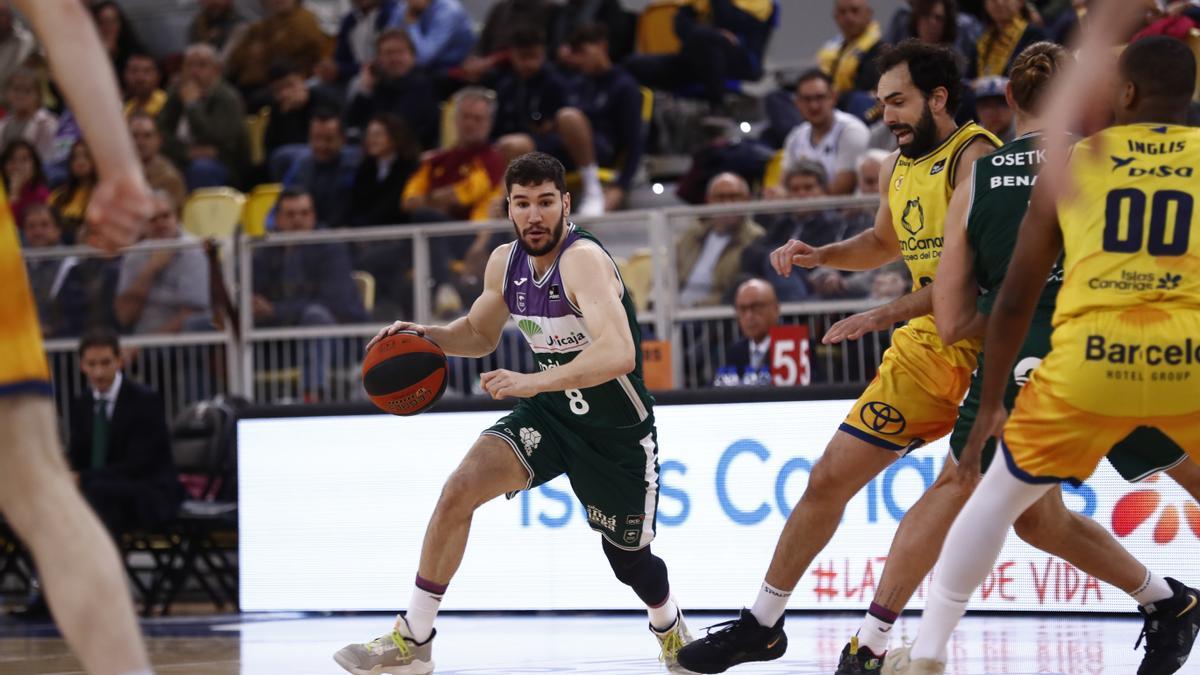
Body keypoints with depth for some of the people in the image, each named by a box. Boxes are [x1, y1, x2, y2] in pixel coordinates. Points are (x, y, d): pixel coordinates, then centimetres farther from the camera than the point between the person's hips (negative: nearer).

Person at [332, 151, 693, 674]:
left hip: (616, 430, -5)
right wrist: (427, 336, -5)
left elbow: (619, 354, -42)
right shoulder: (505, 263, -5)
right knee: (460, 488, -19)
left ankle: (669, 626, 49)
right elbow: (480, 334, 16)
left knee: (629, 557, 12)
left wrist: (535, 381, -51)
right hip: (550, 414, 5)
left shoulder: (584, 260, -28)